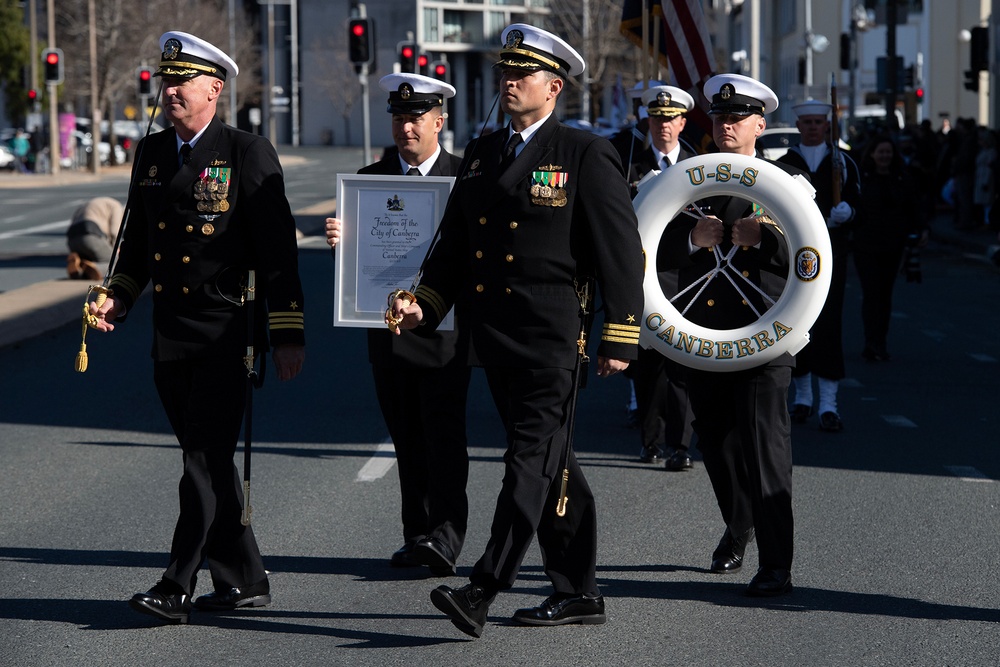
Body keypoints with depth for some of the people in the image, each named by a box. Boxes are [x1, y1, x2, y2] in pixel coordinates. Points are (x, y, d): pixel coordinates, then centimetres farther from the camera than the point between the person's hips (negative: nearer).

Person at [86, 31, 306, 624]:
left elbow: (279, 251, -7)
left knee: (206, 459, -9)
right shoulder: (152, 153, 12)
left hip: (227, 335, -7)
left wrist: (288, 334, -10)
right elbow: (138, 240, 23)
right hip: (170, 335, 7)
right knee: (205, 459, 11)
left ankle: (178, 587, -10)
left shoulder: (248, 154, -6)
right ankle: (243, 580, 20)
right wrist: (119, 297, 7)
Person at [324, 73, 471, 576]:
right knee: (407, 438, 9)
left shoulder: (466, 178, 1)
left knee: (443, 435, -10)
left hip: (445, 327, -4)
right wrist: (341, 239, -17)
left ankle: (445, 537, -14)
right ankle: (416, 535, 15)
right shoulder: (371, 177, 10)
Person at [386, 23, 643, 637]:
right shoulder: (482, 154, 15)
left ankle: (482, 593, -17)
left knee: (532, 462, -11)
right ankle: (579, 593, 20)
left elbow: (622, 252, -6)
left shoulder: (586, 155, -4)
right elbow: (454, 245, 19)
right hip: (494, 338, 7)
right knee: (551, 467, 12)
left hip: (551, 339, -7)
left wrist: (620, 340, -9)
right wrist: (424, 306, 4)